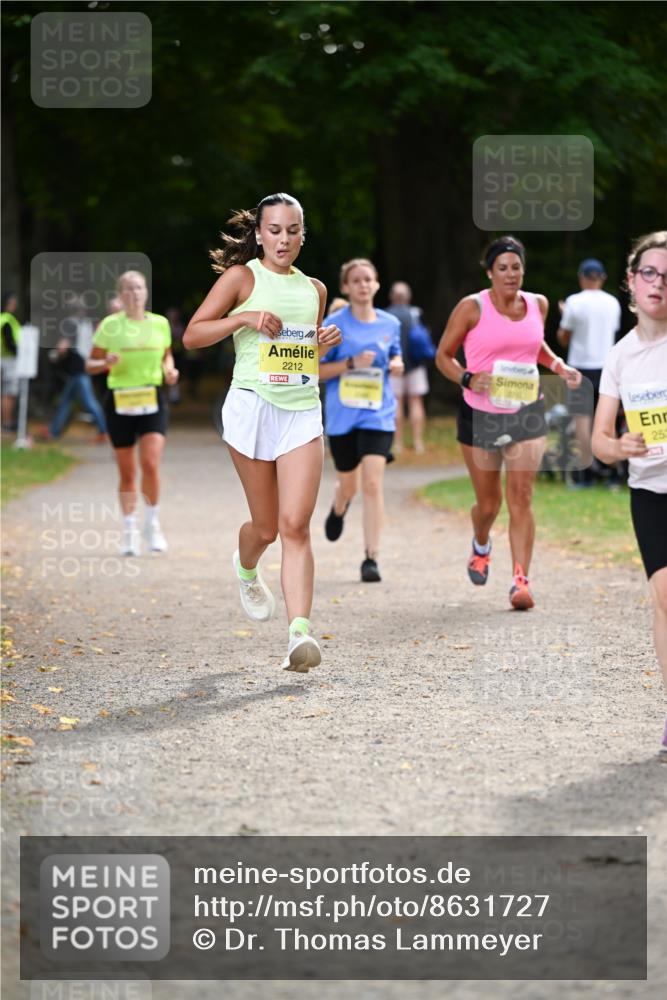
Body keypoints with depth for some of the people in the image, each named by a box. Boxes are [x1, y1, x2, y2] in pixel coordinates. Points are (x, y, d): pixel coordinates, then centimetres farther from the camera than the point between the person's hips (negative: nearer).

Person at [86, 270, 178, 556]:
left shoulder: (160, 323, 5)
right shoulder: (109, 326, -2)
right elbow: (90, 364, 3)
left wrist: (169, 370, 0)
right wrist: (107, 363, -18)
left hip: (152, 401, 1)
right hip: (120, 402, -1)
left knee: (151, 464, -16)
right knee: (127, 473, 5)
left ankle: (153, 524, 4)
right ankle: (129, 531, 19)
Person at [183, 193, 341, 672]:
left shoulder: (314, 289, 16)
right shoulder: (242, 277, 2)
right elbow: (192, 335, -2)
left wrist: (325, 344, 6)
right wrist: (243, 318, -15)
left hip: (303, 411, 3)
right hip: (252, 406, -3)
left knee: (295, 525, -11)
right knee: (266, 527, 6)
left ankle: (300, 632, -19)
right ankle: (247, 570, 42)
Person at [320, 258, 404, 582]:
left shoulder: (390, 324, 5)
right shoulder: (335, 324, -4)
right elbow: (316, 370, -5)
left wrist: (396, 363, -1)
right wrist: (351, 363, -18)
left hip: (378, 414, 1)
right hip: (342, 414, -1)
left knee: (372, 483, -14)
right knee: (348, 485, 14)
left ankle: (371, 559, -11)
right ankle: (338, 509, 53)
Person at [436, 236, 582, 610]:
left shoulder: (538, 304, 4)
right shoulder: (472, 308, -8)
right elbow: (444, 355, -1)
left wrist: (559, 366, 5)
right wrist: (468, 378, -19)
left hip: (527, 414, 2)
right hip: (480, 414, -2)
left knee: (521, 497, -11)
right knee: (489, 501, 9)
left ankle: (521, 580, -13)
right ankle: (481, 546, 44)